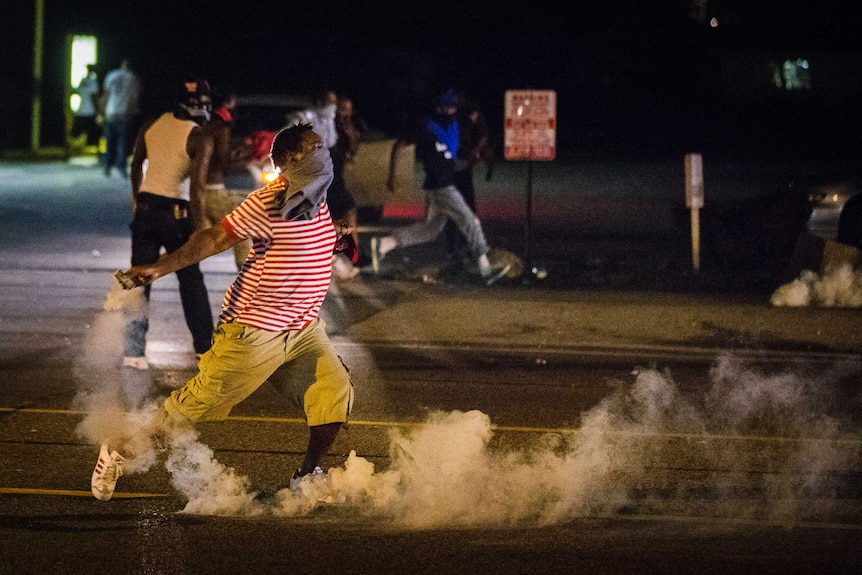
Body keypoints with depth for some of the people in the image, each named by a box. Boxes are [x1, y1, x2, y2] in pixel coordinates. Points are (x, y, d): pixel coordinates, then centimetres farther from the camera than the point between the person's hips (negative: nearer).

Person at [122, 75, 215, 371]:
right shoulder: (201, 139, -13)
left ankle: (134, 350, 1)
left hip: (145, 207, 4)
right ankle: (204, 344, 21)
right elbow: (197, 185, -19)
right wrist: (199, 226, -13)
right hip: (176, 213, -4)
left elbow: (136, 165, 16)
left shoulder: (153, 125, 3)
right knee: (190, 278, 13)